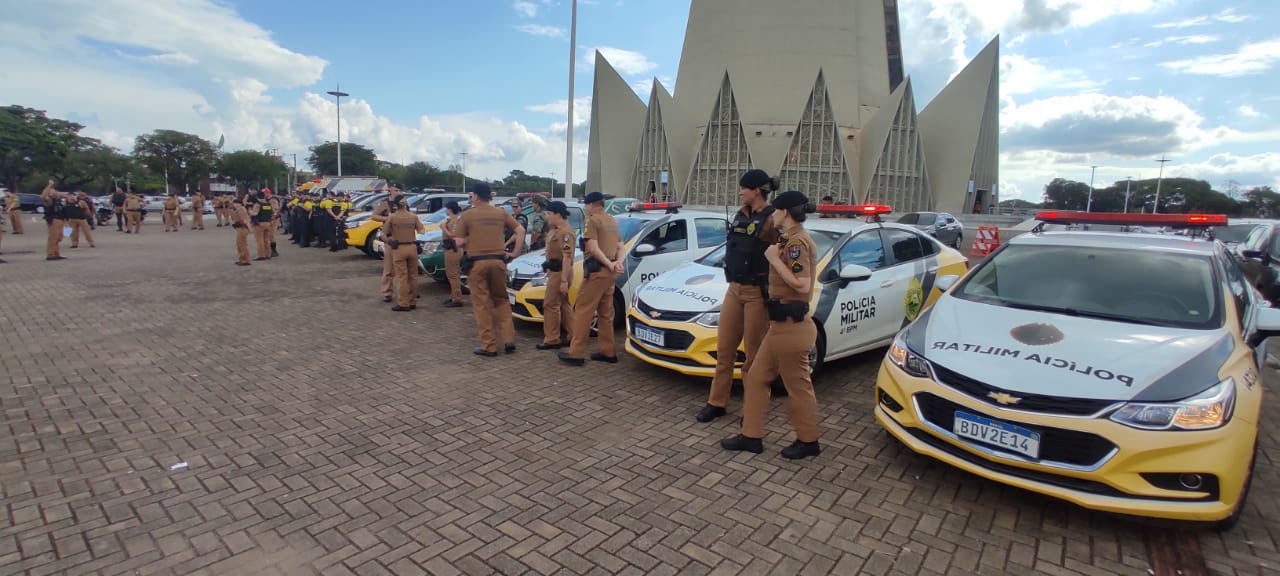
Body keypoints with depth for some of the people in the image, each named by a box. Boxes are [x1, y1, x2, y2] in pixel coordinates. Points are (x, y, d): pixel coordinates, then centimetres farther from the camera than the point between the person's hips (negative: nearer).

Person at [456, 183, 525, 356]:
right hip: (498, 261, 3)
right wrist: (515, 253, 9)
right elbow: (521, 231, 6)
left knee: (482, 304, 3)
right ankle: (509, 340, 11)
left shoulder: (467, 215, -1)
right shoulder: (501, 213, 9)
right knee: (502, 301, 15)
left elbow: (459, 243, -3)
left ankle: (489, 346, 6)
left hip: (477, 262, -3)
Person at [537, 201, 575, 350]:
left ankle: (552, 340, 3)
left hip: (560, 272, -11)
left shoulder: (565, 232, -20)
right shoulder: (556, 229, 14)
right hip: (555, 271, 11)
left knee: (550, 305, -5)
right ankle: (573, 337, 21)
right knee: (563, 305, 14)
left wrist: (564, 280, -27)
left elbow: (567, 257, -25)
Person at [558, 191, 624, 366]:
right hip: (609, 272, 8)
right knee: (606, 313, 12)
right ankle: (608, 352, 16)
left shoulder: (593, 220, -7)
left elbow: (593, 248, -17)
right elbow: (620, 247, 18)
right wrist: (618, 262, 0)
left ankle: (575, 353, -5)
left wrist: (609, 264, -12)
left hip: (597, 271, -8)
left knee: (583, 311, -5)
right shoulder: (612, 221, 19)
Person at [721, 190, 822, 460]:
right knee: (756, 377, 13)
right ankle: (751, 435, 22)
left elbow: (803, 285, -24)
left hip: (791, 325, -10)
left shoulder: (797, 242, -16)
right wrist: (776, 257, 9)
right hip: (781, 324, 10)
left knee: (797, 385, 5)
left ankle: (808, 441, 23)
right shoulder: (791, 240, 14)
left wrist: (774, 259, -18)